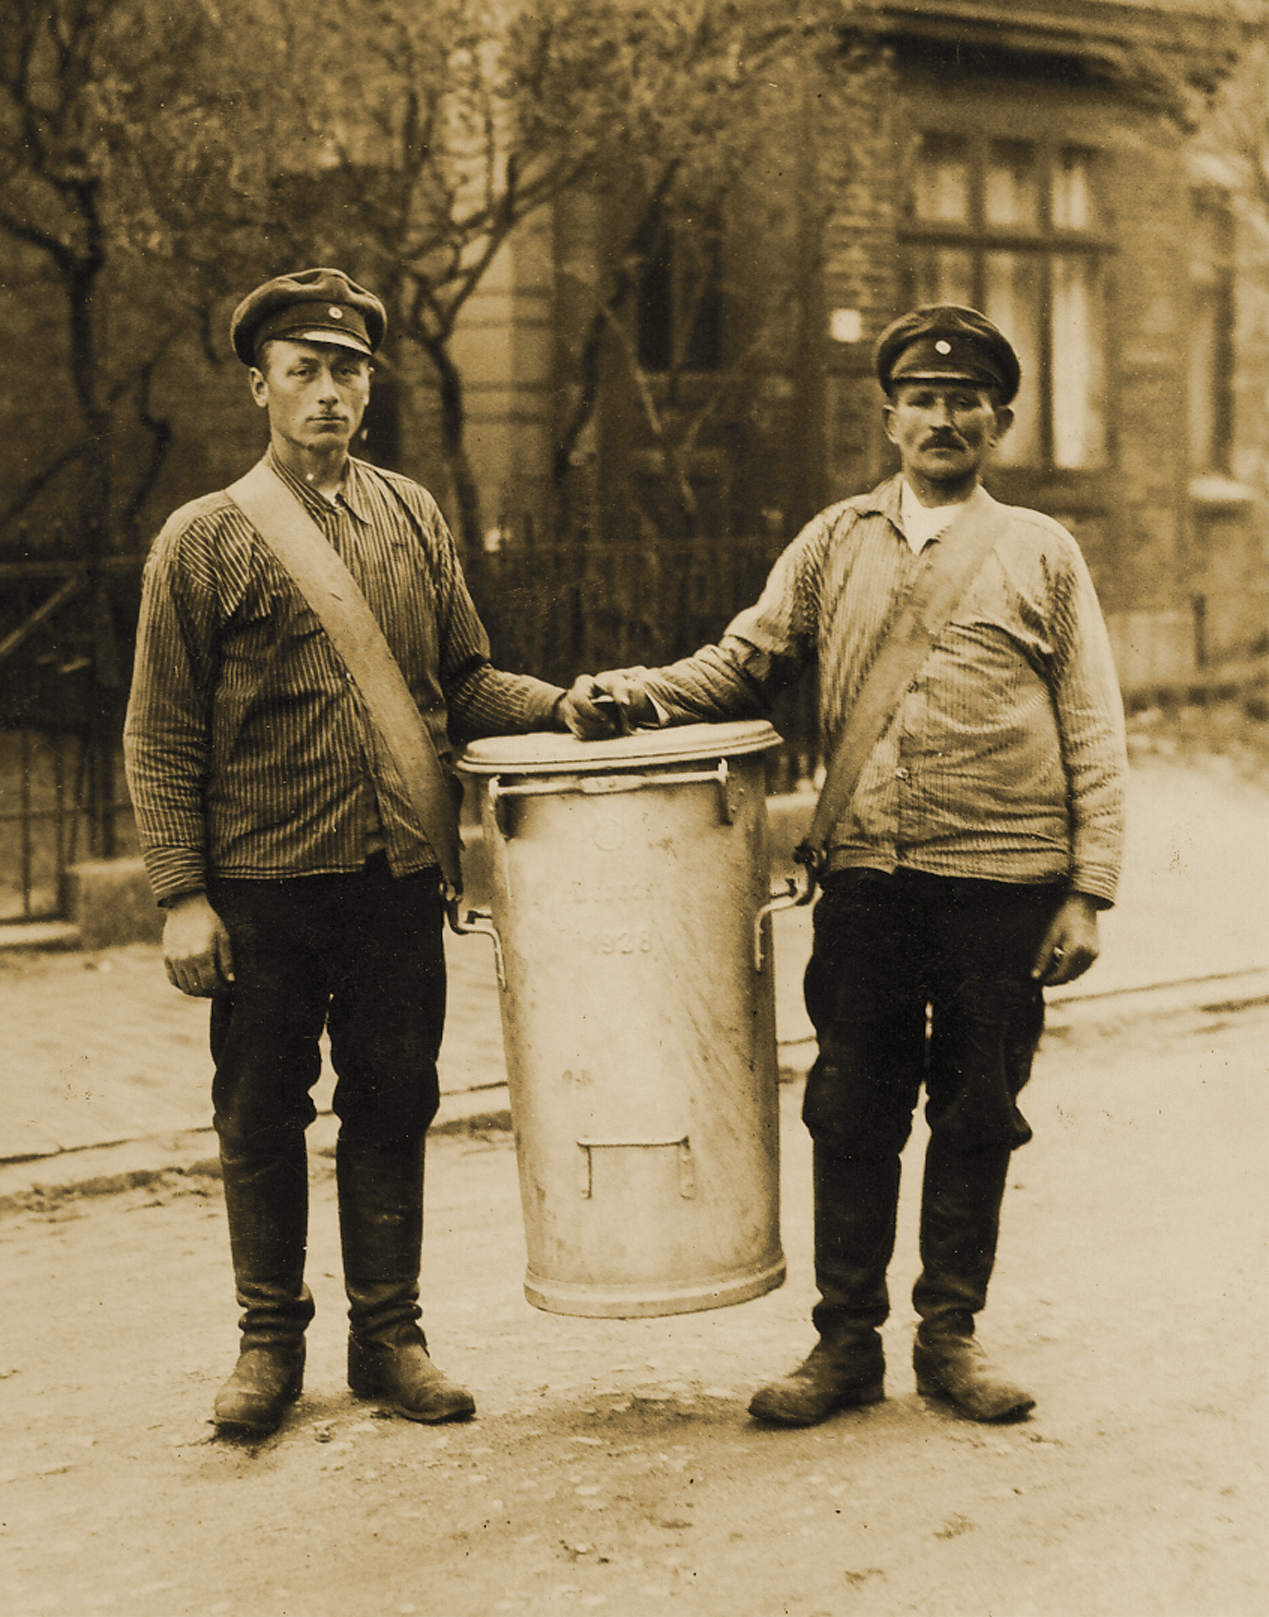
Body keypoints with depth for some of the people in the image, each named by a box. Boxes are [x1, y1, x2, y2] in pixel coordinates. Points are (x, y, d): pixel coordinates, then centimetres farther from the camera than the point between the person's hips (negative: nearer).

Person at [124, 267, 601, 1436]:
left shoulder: (413, 518, 10)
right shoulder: (204, 539, -1)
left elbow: (462, 683, 13)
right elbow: (163, 737, -2)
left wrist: (562, 708, -5)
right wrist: (182, 894, -9)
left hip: (398, 878, 3)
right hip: (261, 885, -2)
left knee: (393, 1108, 9)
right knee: (261, 1118, 7)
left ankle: (389, 1334, 22)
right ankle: (271, 1341, 22)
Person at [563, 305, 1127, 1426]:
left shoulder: (1042, 555, 8)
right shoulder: (835, 543, 13)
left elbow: (1094, 736, 5)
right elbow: (746, 665, 11)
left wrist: (1088, 890, -3)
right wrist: (638, 692, -9)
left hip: (1004, 883, -1)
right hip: (865, 879, 1)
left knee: (977, 1117, 7)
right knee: (852, 1113, 4)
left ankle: (951, 1335, 21)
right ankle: (848, 1341, 17)